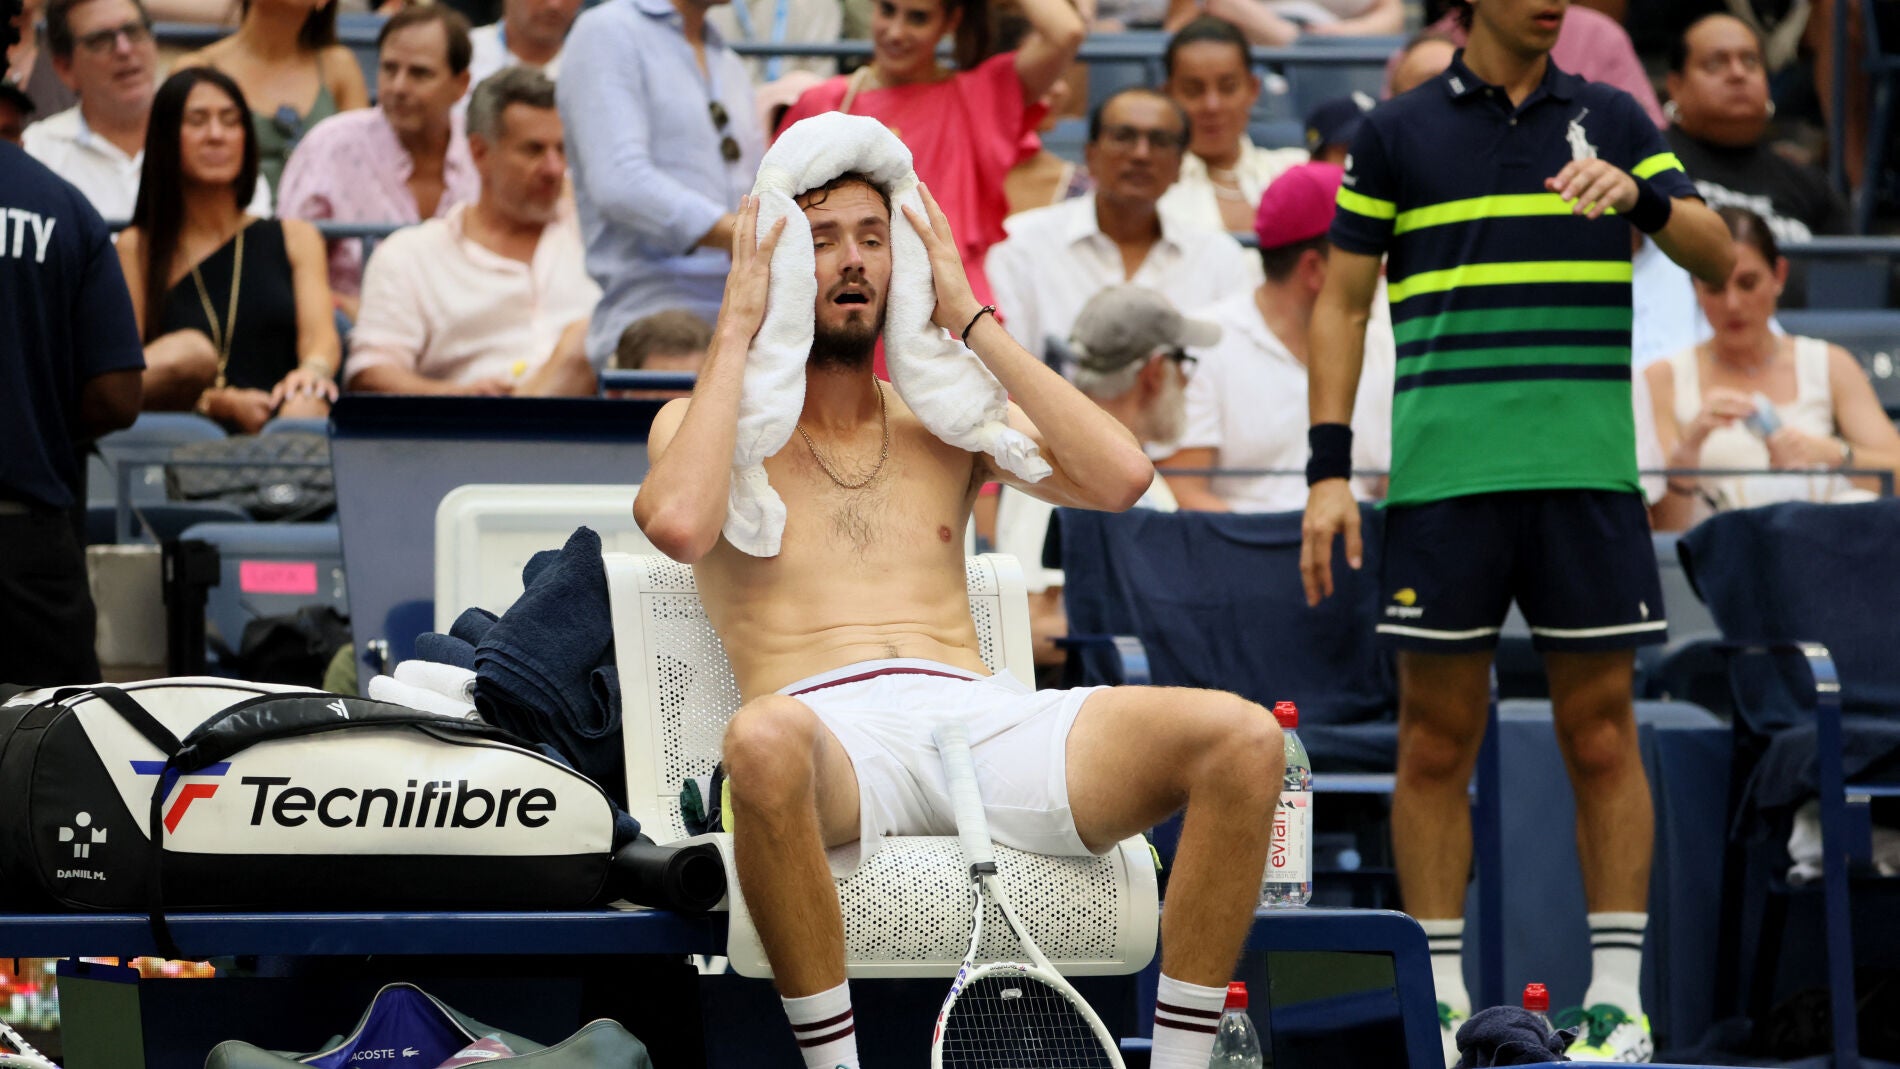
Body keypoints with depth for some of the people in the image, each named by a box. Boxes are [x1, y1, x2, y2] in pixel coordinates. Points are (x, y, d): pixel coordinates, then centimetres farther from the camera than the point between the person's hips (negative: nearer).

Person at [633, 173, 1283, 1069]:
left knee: (1242, 740, -22)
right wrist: (735, 330, 1)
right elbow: (678, 524, -9)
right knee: (762, 740, -44)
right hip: (830, 733, -4)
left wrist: (972, 321, 11)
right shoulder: (699, 421, 17)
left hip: (984, 716, 4)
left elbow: (1119, 477, 7)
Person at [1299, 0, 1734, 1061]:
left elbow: (1718, 256, 5)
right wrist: (1329, 469, 1)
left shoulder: (1611, 118, 11)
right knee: (1437, 742, 1)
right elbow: (1343, 305, 9)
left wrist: (1639, 194, -16)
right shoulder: (1396, 135, 8)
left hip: (1587, 471, 1)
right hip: (1442, 476, -1)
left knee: (1602, 735, 0)